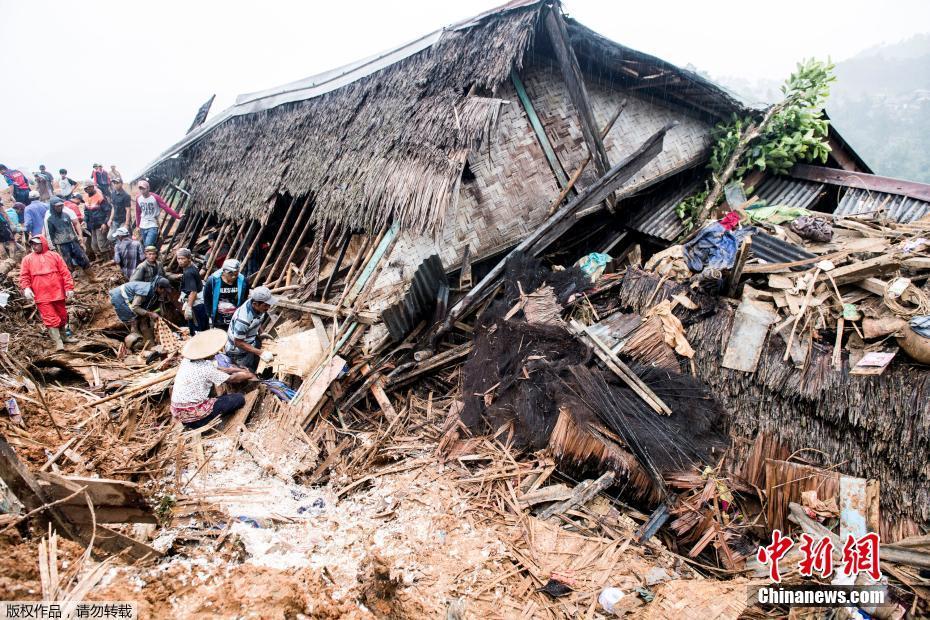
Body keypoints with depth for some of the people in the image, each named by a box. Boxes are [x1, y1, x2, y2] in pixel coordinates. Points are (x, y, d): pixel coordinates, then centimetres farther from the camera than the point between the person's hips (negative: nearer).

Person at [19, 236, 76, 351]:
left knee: (62, 315, 13)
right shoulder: (27, 259, 8)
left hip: (58, 293, 1)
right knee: (50, 319, -5)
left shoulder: (54, 255, 7)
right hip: (42, 296, -1)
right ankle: (58, 343, -4)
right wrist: (26, 288, -13)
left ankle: (64, 336, 31)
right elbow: (24, 276, 4)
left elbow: (65, 272, 3)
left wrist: (69, 287, -5)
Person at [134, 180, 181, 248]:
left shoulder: (155, 197, -12)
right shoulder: (138, 198, 3)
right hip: (143, 227, 5)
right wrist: (137, 225, 18)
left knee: (148, 246, -18)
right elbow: (138, 212, 14)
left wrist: (178, 216, -17)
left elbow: (166, 208, -12)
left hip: (153, 227, -5)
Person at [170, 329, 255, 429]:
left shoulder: (187, 360, 2)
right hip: (191, 413, -8)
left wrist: (238, 370, 15)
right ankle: (198, 423, 1)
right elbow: (231, 379, -5)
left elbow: (216, 369, 15)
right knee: (239, 398, -5)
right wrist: (248, 375, 13)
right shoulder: (205, 368, -19)